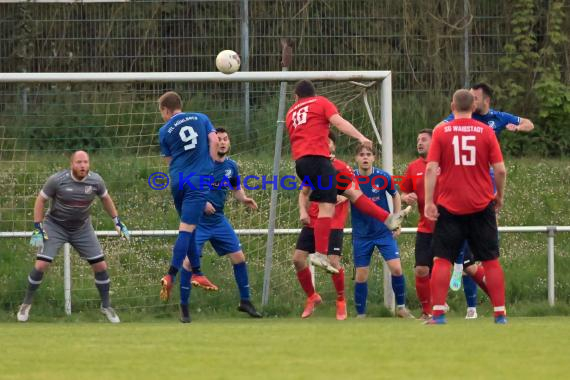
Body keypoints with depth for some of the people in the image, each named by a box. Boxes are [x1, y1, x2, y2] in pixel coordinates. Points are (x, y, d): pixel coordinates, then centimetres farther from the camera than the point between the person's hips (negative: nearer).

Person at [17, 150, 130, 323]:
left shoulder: (96, 181, -12)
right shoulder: (57, 180, -21)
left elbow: (105, 198, 9)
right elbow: (41, 200, -9)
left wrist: (117, 221, 8)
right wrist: (37, 229, -13)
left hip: (82, 228, 3)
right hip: (55, 226, -3)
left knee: (100, 266, -2)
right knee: (40, 265, -15)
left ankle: (106, 306, 19)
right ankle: (27, 303, 7)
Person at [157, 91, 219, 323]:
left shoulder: (165, 131, 9)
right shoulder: (201, 118, 10)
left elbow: (169, 161, 13)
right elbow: (214, 141, 1)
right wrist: (210, 167, 9)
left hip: (177, 181, 2)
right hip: (199, 180, -2)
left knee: (188, 227, 18)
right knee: (187, 229, -9)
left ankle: (196, 272, 18)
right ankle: (171, 275, -19)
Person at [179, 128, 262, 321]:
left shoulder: (231, 166, 5)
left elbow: (236, 189, 20)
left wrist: (244, 199, -2)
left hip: (219, 220, 6)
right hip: (198, 219, -6)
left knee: (239, 257, 4)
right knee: (189, 260, -14)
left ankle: (245, 301, 19)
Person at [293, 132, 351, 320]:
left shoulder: (342, 168, -4)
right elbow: (304, 193, 16)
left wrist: (344, 197, -18)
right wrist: (303, 211, 0)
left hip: (333, 224, -4)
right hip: (312, 222, 4)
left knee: (333, 262, -14)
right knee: (298, 258, -4)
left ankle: (341, 301, 8)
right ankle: (312, 297, 15)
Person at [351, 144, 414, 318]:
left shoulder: (383, 177, -9)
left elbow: (396, 196, 7)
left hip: (384, 232, 0)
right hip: (361, 235, 0)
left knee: (396, 268, -10)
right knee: (361, 276, 2)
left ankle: (401, 307, 9)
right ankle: (360, 314, 15)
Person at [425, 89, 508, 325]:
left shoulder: (441, 132, -1)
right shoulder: (486, 132, 0)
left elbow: (431, 169, -8)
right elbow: (500, 170, -2)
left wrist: (429, 202, -6)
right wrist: (500, 196, 13)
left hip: (449, 206, -1)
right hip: (481, 207, 1)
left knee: (442, 259, 3)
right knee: (491, 261, 8)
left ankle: (438, 314, -5)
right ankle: (500, 314, 6)